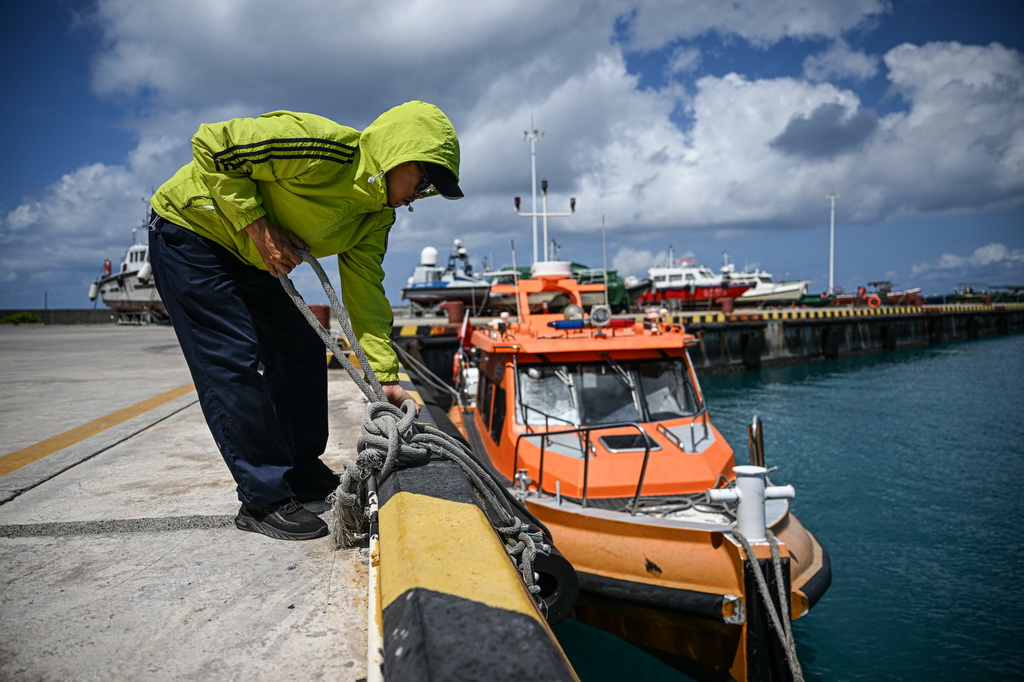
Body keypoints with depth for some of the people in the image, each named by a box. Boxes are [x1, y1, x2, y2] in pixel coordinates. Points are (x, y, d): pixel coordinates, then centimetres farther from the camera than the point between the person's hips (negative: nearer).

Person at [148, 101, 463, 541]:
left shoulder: (377, 216, -4)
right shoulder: (324, 150, -30)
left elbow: (365, 294, -4)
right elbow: (210, 144, -24)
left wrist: (386, 376, -10)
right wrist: (256, 225, -27)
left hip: (247, 258, 9)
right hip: (188, 230, -8)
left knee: (302, 353, 5)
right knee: (233, 363, -15)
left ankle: (304, 476, 18)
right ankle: (264, 499, -5)